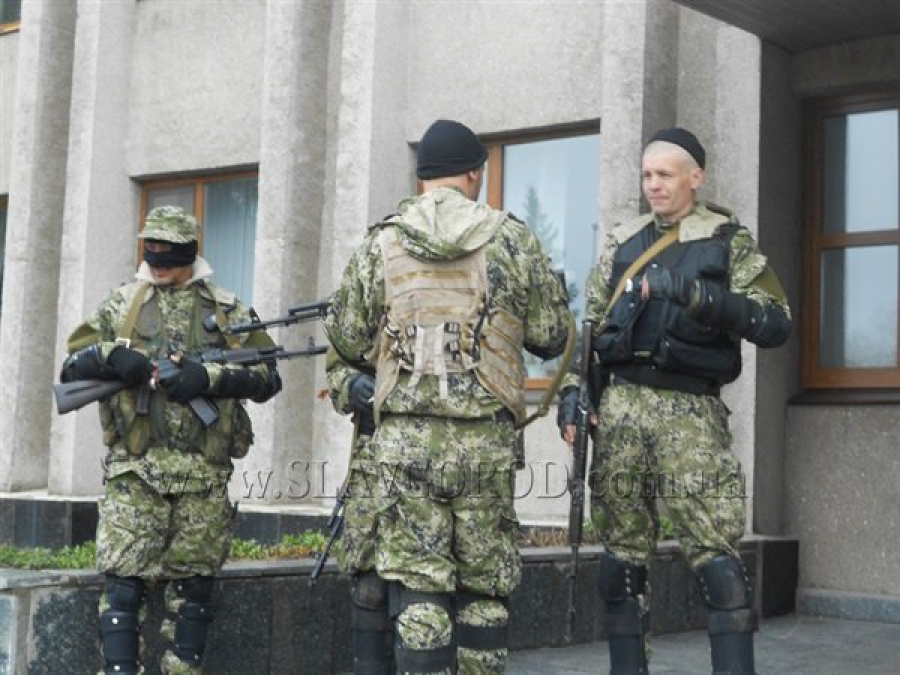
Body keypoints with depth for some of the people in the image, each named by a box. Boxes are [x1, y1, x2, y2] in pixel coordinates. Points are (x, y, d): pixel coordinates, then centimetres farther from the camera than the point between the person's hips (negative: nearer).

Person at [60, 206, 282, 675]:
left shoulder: (226, 309, 10)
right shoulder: (121, 304, 12)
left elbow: (267, 377, 4)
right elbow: (72, 366, 10)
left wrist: (209, 376, -12)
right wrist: (111, 356, -11)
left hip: (203, 476, 0)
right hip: (134, 472, 0)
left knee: (192, 588, 6)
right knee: (124, 583, -6)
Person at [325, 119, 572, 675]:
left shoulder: (382, 244, 3)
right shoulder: (512, 239, 1)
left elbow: (348, 340, 7)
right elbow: (553, 336, 4)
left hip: (405, 436, 1)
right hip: (486, 439, 0)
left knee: (419, 590, 3)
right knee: (484, 588, 11)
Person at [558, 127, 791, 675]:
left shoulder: (729, 241, 4)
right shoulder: (622, 243, 14)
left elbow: (776, 323, -6)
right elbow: (590, 326, 18)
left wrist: (702, 297, -19)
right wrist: (572, 389, 5)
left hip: (692, 412, -3)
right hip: (622, 408, 4)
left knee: (717, 557, -10)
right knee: (623, 555, 6)